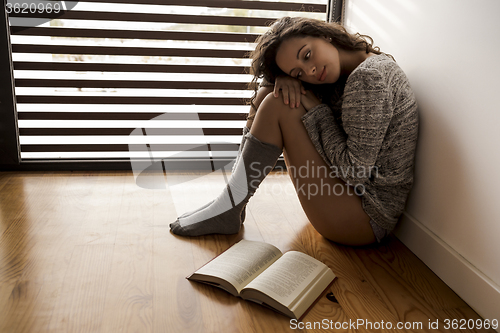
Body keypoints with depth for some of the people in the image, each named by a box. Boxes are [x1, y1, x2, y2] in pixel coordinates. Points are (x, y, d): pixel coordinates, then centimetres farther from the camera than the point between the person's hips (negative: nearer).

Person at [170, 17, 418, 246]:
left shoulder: (369, 77, -20)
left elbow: (355, 171, -23)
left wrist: (317, 112, -15)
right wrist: (285, 79, -11)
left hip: (370, 217, -10)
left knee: (277, 105, -19)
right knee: (269, 92, 5)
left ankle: (227, 210, -8)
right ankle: (231, 200, 2)